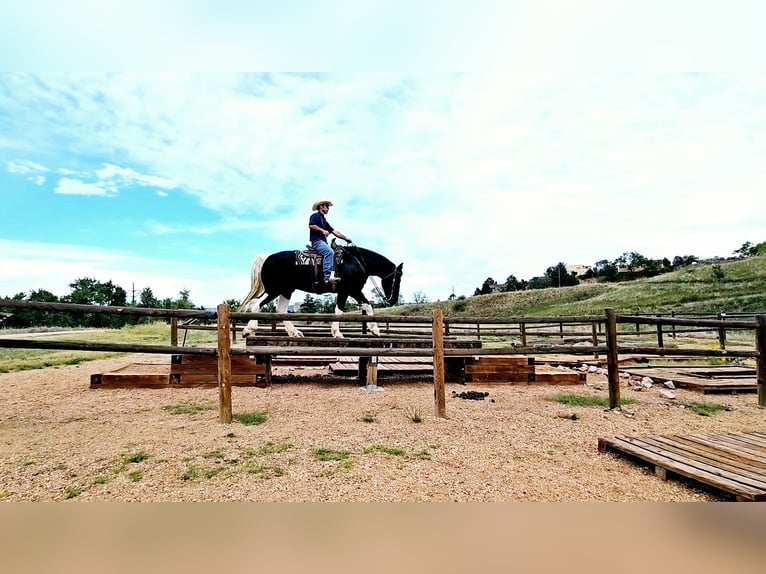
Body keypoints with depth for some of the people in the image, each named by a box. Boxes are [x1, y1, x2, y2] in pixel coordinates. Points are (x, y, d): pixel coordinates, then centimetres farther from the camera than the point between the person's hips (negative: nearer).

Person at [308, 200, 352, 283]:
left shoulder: (324, 220, 27)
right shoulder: (316, 215, 2)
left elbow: (334, 231, 23)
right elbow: (311, 225, -16)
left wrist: (345, 238, 17)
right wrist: (322, 230, -17)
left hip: (323, 242, 9)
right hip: (317, 241, -9)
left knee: (333, 253, -8)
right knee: (330, 252, -30)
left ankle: (331, 275, -17)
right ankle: (327, 276, -35)